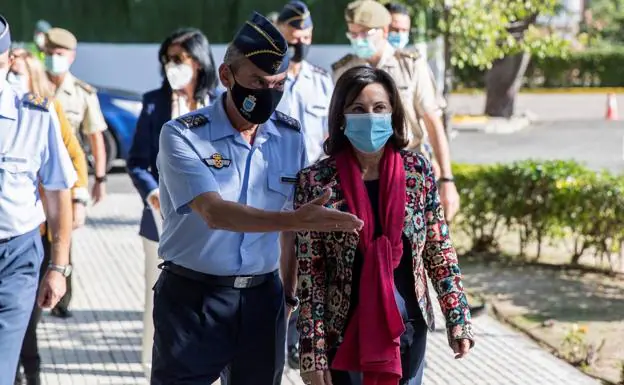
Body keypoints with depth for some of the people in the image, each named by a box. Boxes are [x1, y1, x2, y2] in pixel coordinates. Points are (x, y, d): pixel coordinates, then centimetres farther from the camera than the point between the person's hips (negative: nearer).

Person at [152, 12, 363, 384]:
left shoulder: (290, 136, 4)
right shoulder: (183, 136, -11)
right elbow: (214, 213, -25)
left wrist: (290, 293, 12)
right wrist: (294, 219, -36)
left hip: (262, 298, 4)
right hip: (192, 297, -4)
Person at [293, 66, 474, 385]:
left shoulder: (418, 171, -1)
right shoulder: (316, 182, -9)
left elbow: (439, 251, 5)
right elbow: (308, 271, -8)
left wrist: (458, 319, 1)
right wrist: (312, 350, -11)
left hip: (407, 329, 3)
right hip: (342, 333, -2)